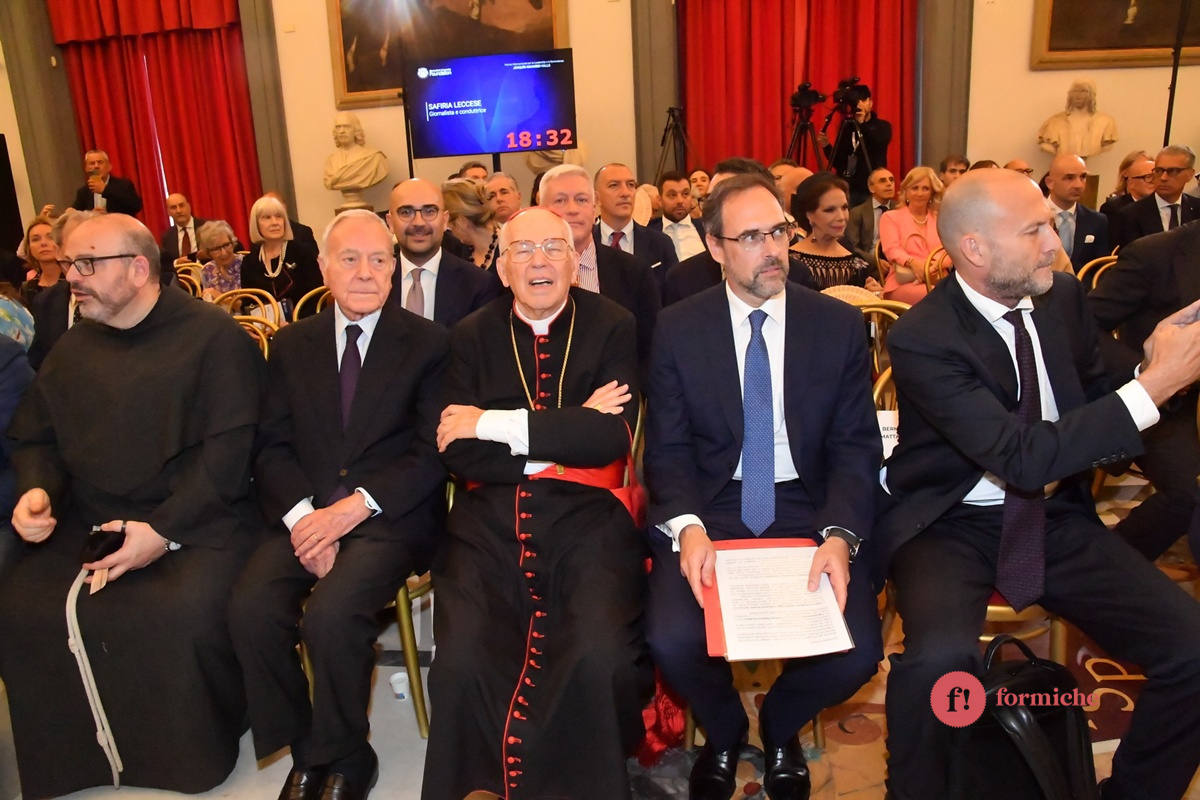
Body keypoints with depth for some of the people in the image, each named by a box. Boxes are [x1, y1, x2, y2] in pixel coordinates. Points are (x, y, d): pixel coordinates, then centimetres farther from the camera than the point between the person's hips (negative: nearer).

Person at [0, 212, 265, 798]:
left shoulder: (215, 337, -6)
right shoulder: (72, 347, 14)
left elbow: (227, 449, -13)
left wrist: (164, 530, -19)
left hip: (196, 523, -5)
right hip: (85, 525, 6)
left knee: (185, 615, -29)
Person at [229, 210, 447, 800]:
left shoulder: (426, 344, 2)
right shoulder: (291, 346, 13)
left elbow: (431, 451, -5)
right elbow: (273, 445, 7)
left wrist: (353, 508, -16)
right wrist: (301, 513, -12)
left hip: (391, 515, -3)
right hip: (304, 512, 4)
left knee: (331, 615, -28)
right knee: (250, 609, -21)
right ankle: (304, 751, 3)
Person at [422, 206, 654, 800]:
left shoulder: (613, 328, 8)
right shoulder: (471, 337, 12)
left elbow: (612, 436, -7)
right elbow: (458, 454, 1)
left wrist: (493, 424, -8)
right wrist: (565, 438, -8)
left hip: (586, 520, -1)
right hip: (490, 522, 1)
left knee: (602, 661, -26)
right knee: (461, 664, -23)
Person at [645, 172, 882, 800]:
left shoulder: (840, 325, 2)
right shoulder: (677, 329, 0)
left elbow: (856, 448, -1)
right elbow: (667, 449, -2)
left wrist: (839, 536, -19)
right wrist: (688, 528, -21)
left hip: (807, 510, 1)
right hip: (711, 510, 0)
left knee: (857, 654, -20)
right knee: (672, 641, -25)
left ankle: (780, 727, 19)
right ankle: (723, 732, 15)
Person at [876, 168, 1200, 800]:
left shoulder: (1063, 298, 1)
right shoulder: (921, 340, -19)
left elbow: (1092, 399, 16)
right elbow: (1023, 458, -25)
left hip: (1055, 517, 6)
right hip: (950, 526, -5)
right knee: (939, 658, -33)